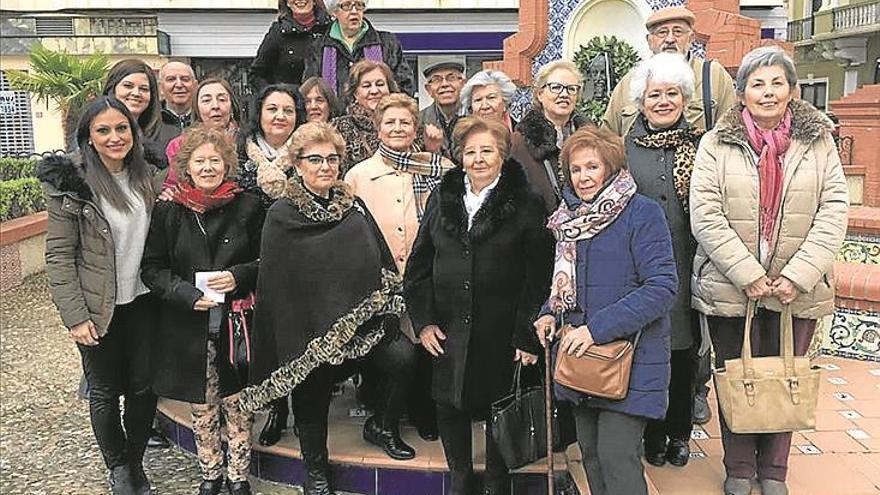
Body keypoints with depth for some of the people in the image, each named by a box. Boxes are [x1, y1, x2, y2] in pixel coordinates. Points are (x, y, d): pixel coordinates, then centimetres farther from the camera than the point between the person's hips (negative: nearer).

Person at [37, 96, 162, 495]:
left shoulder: (146, 177, 2)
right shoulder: (72, 182, -12)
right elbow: (59, 254, -11)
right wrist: (75, 315, -14)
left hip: (143, 301, 4)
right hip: (99, 309, -4)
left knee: (144, 386, 12)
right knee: (105, 391, 11)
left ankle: (136, 462, 33)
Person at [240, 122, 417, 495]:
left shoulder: (354, 208, 8)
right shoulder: (281, 217, -3)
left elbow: (385, 263, 9)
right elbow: (273, 286, -3)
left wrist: (389, 312, -2)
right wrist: (291, 342, -8)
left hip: (364, 324, 2)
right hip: (310, 331, -2)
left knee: (403, 357, -20)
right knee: (312, 400, 6)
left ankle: (382, 426, 9)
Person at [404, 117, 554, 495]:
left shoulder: (525, 204, -4)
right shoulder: (441, 198, 6)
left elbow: (538, 276, -7)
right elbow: (418, 265, 8)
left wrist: (527, 336, -10)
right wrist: (423, 320, 1)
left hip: (501, 335, -3)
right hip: (448, 332, 3)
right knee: (449, 408, 12)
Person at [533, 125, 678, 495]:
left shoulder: (643, 213, -11)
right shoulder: (569, 218, 10)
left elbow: (662, 286, -18)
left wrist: (598, 327, -23)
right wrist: (549, 312, 0)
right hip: (580, 356, 7)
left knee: (616, 457, -7)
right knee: (590, 451, 14)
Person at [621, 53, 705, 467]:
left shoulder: (700, 144, 4)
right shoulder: (624, 147, 2)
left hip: (687, 266, 1)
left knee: (683, 352, 10)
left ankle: (680, 432, 29)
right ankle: (653, 434, 25)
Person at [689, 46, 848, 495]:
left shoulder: (819, 142, 4)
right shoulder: (716, 144, -2)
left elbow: (834, 211, -1)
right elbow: (706, 217, -10)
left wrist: (800, 276, -12)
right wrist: (749, 275, -15)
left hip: (798, 289, 2)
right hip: (730, 286, -1)